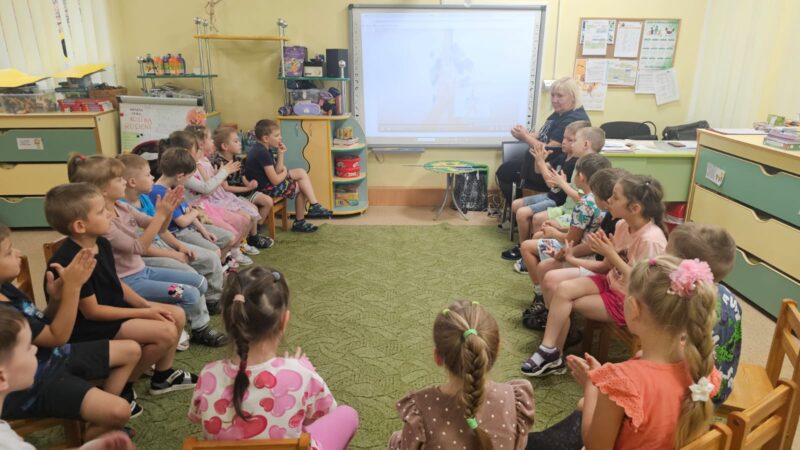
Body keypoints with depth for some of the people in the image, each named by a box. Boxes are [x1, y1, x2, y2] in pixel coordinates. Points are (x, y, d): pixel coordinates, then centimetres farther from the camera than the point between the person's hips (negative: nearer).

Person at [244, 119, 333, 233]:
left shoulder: (263, 149, 9)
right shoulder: (262, 153, -22)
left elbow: (277, 171, 8)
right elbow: (275, 180, -24)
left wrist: (281, 154, -1)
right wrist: (286, 173, -3)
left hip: (267, 183, 10)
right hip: (266, 188, -10)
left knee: (301, 172, 9)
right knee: (300, 187, 0)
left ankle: (314, 206, 6)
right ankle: (299, 222, 10)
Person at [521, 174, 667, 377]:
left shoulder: (651, 239, -25)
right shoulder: (623, 225, -1)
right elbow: (606, 267, 5)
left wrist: (611, 254, -28)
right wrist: (572, 260, -4)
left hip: (629, 301, -7)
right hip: (611, 283, 7)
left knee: (563, 299, -18)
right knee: (563, 288, -16)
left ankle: (552, 353, 1)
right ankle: (551, 352, -6)